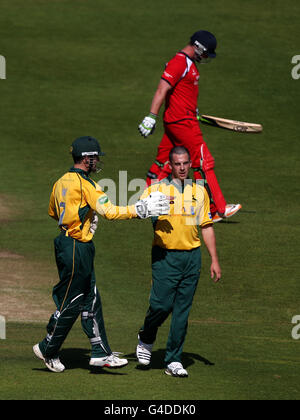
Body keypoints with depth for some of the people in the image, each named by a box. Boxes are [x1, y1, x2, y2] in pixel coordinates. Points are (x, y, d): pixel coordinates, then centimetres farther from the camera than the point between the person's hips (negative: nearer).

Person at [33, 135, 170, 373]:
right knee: (71, 303, 2)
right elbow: (110, 211, -25)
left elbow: (53, 213, 23)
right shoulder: (85, 184, -18)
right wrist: (142, 209, -23)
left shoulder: (62, 182, 10)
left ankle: (101, 353, 12)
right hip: (77, 250, -10)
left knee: (91, 300, 11)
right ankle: (48, 350, 14)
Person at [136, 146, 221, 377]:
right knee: (162, 304, -9)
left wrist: (215, 260, 10)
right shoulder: (158, 189, 1)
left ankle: (174, 360, 8)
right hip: (165, 256, -3)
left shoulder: (199, 191, 11)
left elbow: (206, 226, 14)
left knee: (182, 310, 2)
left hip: (192, 256, 3)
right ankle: (146, 339, 22)